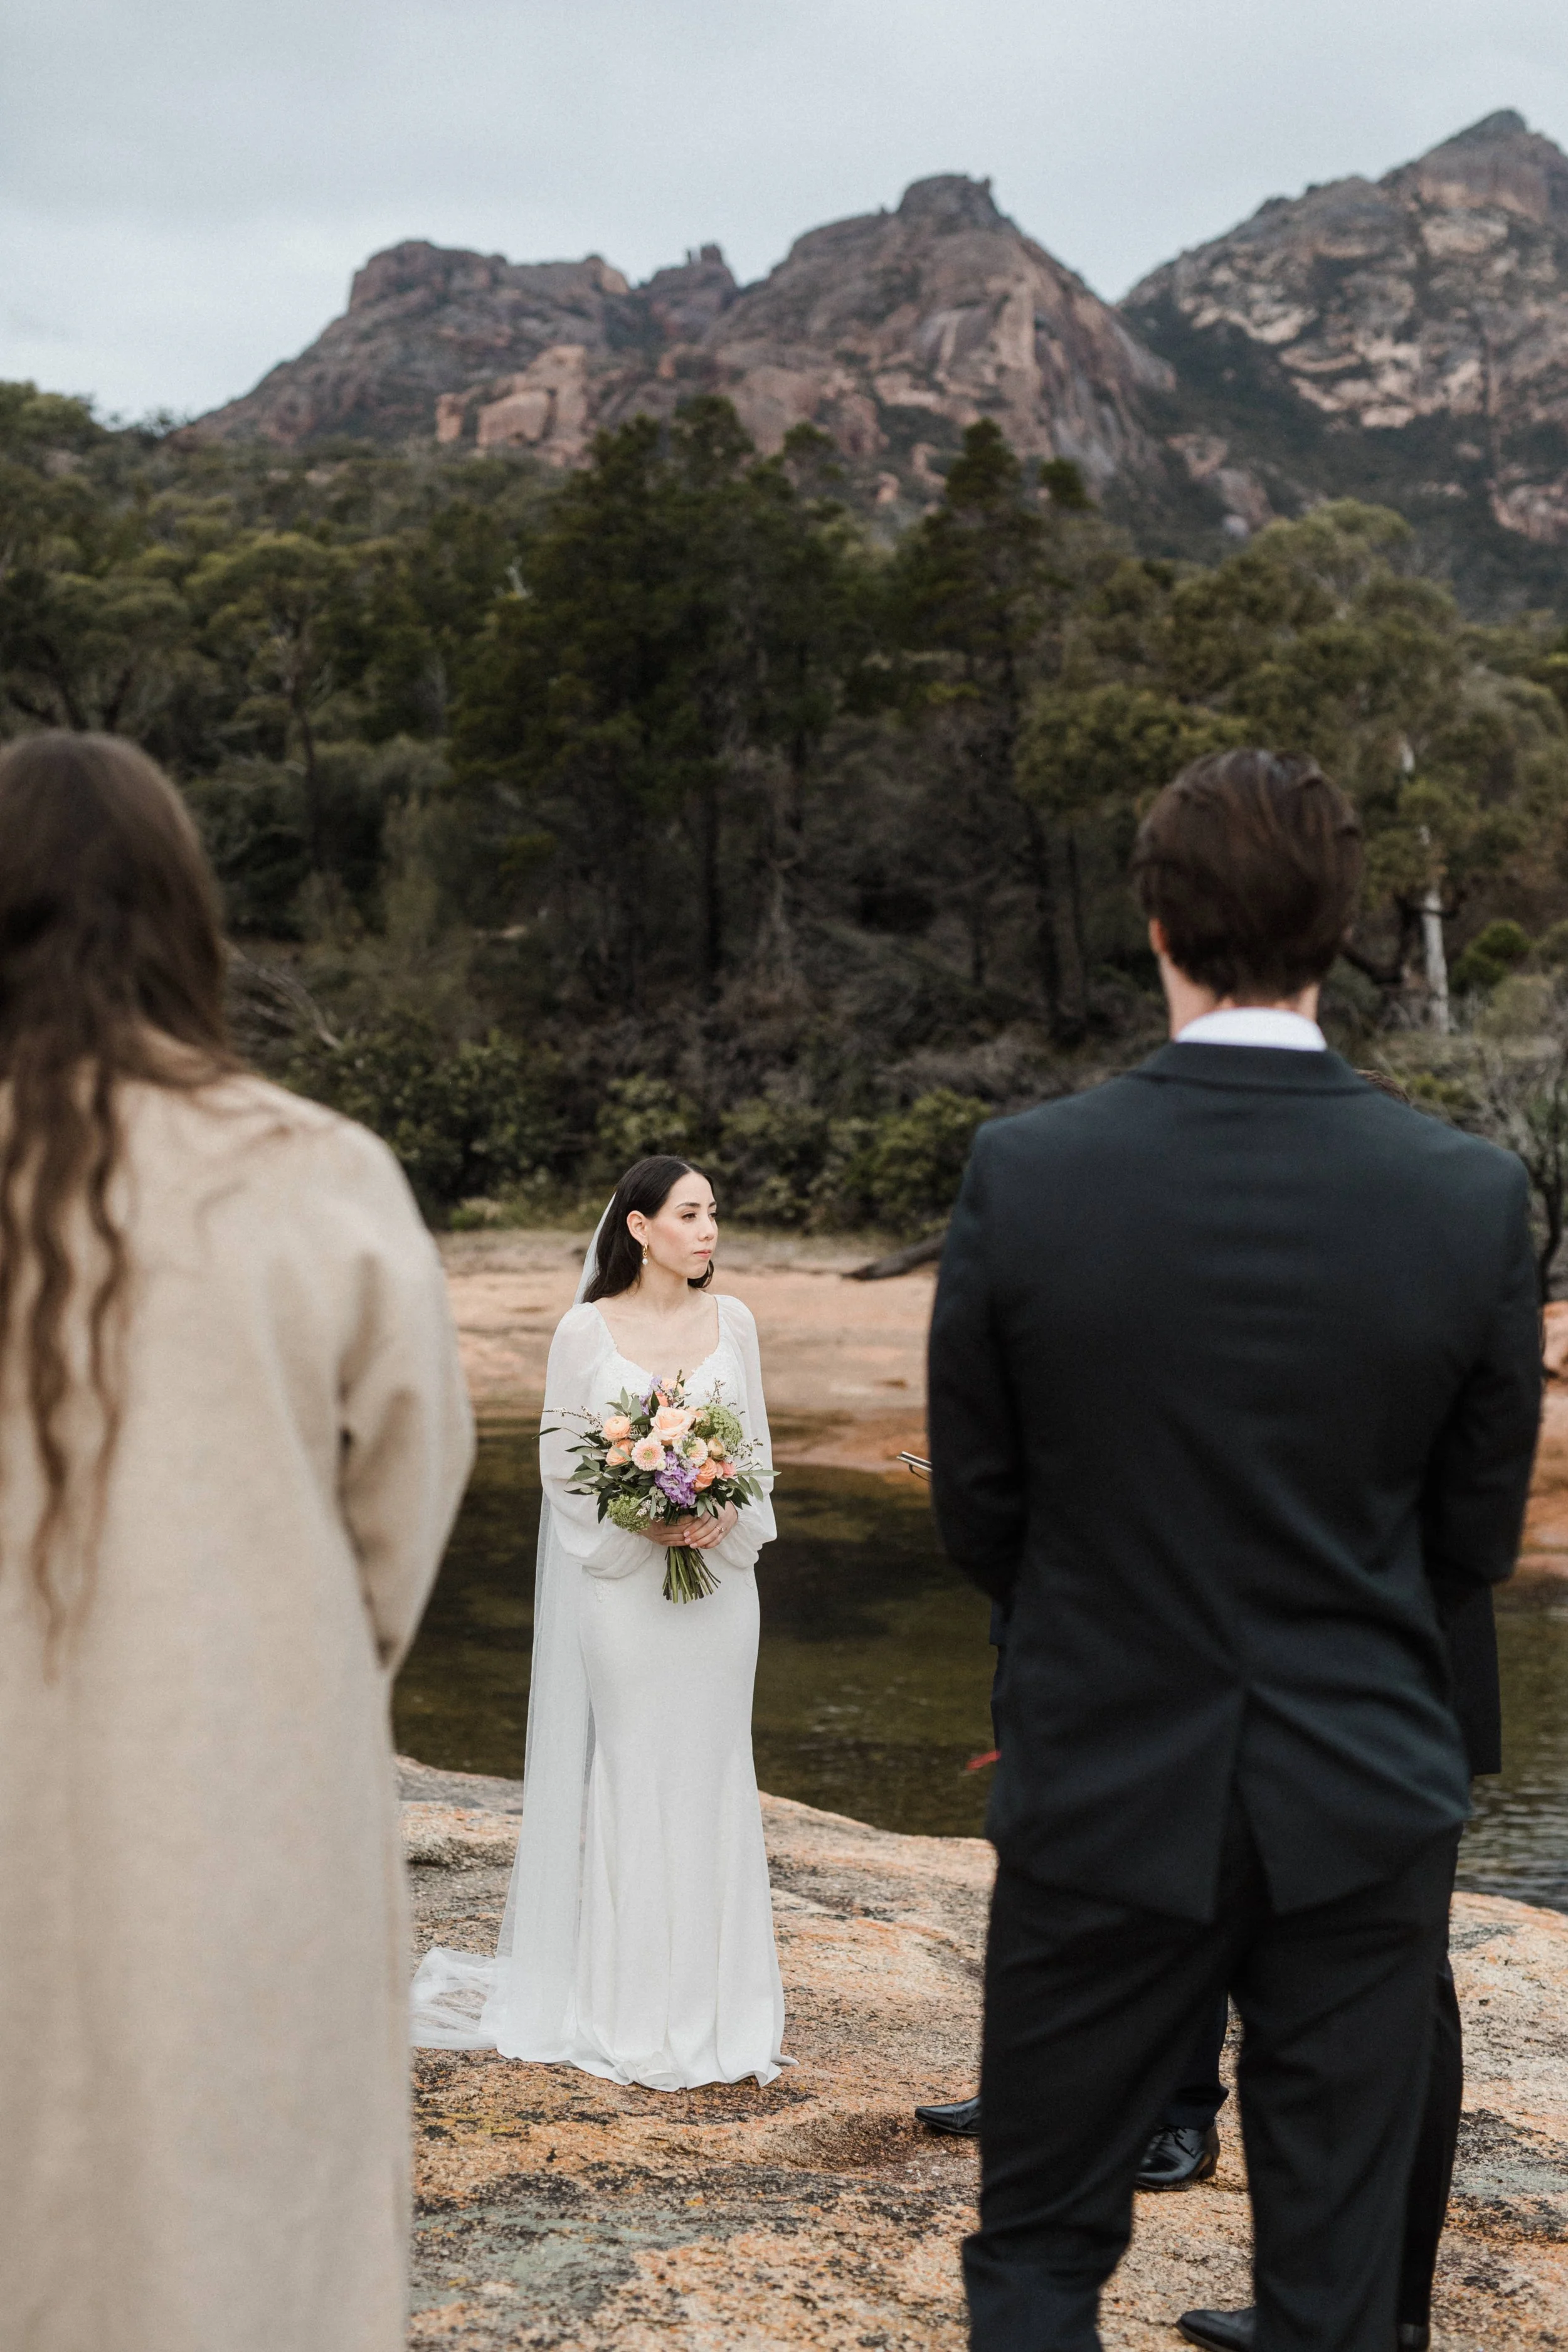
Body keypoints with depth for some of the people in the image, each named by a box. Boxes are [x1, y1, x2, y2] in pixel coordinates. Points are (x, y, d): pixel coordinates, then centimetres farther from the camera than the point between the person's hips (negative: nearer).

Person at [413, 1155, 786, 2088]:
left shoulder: (733, 1322, 5)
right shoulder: (587, 1330, -4)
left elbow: (757, 1449, 9)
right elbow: (560, 1459, -2)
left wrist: (725, 1516, -9)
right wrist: (638, 1521, -14)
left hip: (719, 1574, 3)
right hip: (620, 1581, -3)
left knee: (710, 1772, 8)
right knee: (630, 1775, 1)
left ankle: (714, 1995, 18)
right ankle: (636, 2009, 11)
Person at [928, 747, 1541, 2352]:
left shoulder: (1025, 1176, -13)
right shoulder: (1472, 1198, -10)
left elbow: (976, 1515, -3)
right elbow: (1478, 1539, 0)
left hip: (1105, 1797, -1)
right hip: (1365, 1809, 1)